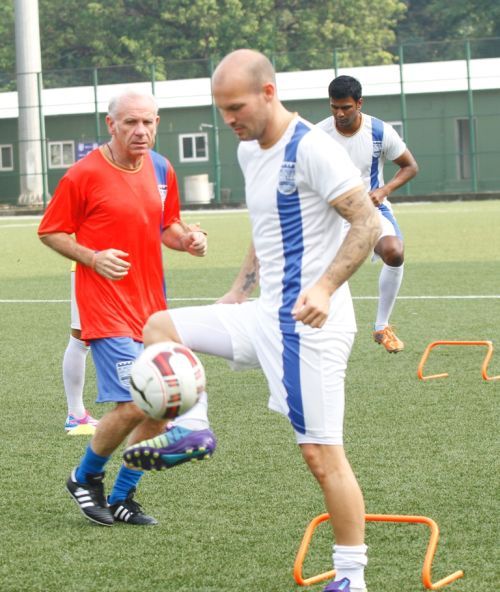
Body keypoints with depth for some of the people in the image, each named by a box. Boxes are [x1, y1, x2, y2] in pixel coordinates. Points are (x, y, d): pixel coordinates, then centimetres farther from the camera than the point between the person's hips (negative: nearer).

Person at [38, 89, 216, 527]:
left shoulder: (161, 170, 8)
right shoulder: (85, 174, -11)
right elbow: (50, 231, -3)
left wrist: (187, 239, -1)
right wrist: (93, 258, -17)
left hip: (151, 306, 7)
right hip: (106, 307, -7)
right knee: (132, 405, -14)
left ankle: (122, 499, 21)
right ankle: (85, 478, 13)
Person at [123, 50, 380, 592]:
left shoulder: (310, 149, -16)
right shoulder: (249, 151, 12)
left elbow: (367, 223, -20)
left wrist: (325, 287, -30)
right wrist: (239, 291, 20)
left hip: (308, 323, -9)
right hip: (265, 314, 9)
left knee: (322, 455, -6)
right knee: (160, 328, 10)